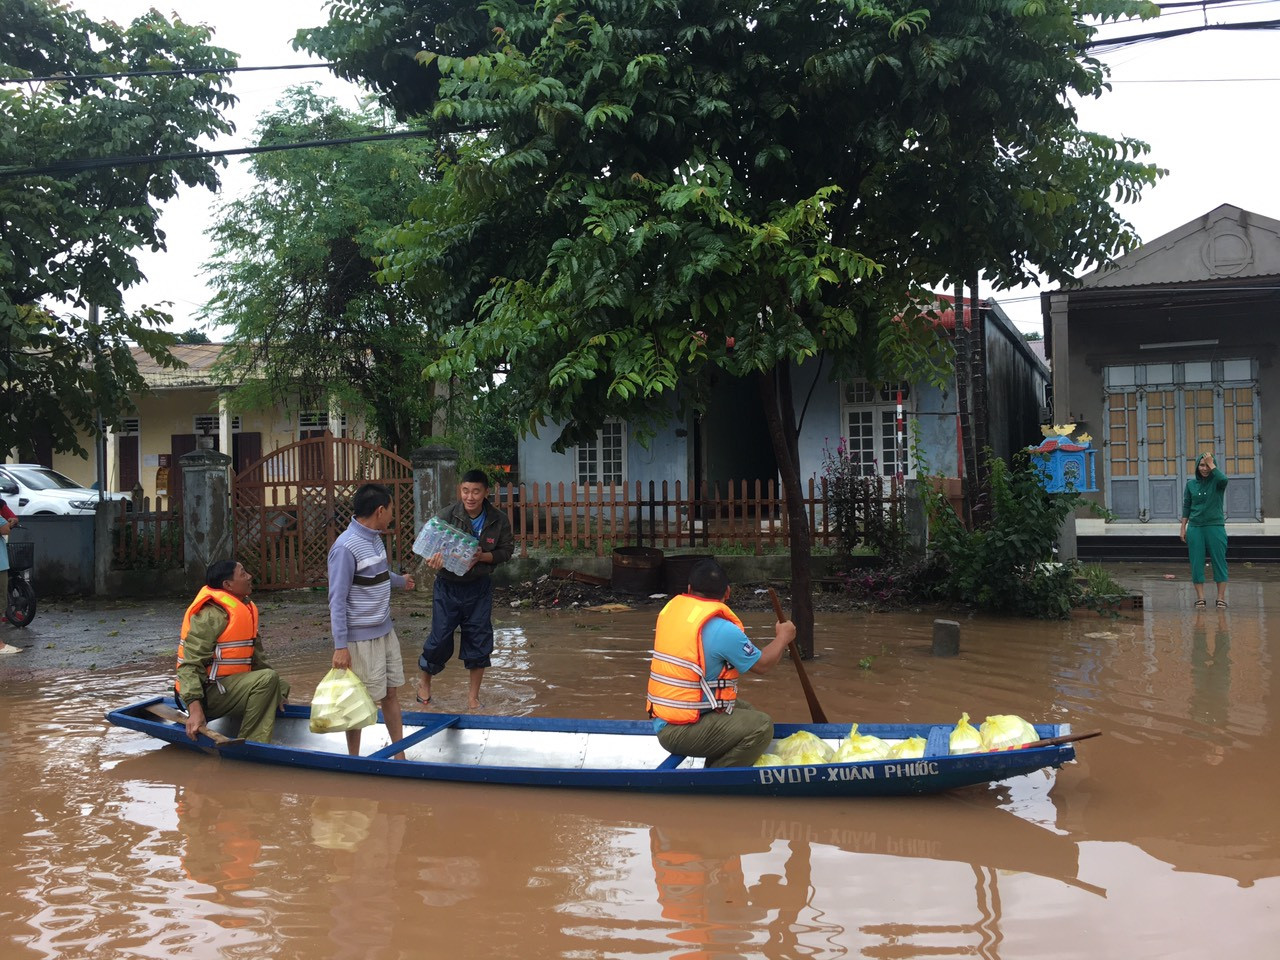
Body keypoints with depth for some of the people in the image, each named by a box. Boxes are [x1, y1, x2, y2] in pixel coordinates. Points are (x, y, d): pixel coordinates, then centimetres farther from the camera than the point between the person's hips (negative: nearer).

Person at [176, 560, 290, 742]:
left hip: (231, 683, 10)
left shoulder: (244, 609, 13)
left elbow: (256, 655, 20)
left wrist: (275, 690, 11)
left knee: (282, 686, 19)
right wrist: (195, 709, -33)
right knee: (267, 678, -27)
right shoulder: (212, 615, -18)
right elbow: (190, 664, -24)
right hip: (207, 693, -10)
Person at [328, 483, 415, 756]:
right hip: (361, 638, -8)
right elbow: (337, 600, -20)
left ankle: (400, 756, 26)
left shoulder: (375, 539, 6)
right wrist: (340, 646, -22)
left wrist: (400, 580, 47)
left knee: (391, 693, 15)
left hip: (385, 630, 8)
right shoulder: (346, 547, -21)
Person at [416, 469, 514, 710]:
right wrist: (433, 559, -30)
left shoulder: (499, 520, -9)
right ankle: (424, 679, 33)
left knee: (479, 639, 6)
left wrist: (482, 557, -20)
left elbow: (506, 550, -2)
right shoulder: (446, 516, -15)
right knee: (440, 637, 2)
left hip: (479, 588, 2)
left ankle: (473, 696, 22)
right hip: (447, 587, -2)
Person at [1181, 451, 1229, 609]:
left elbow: (1223, 479, -27)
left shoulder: (1216, 481, -1)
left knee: (1219, 562, -1)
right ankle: (1200, 598, 6)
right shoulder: (1191, 484, 7)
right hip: (1195, 527, 3)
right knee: (1196, 563, 1)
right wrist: (1183, 528, 7)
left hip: (1215, 526, -2)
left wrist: (1211, 463, -15)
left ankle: (1221, 597, 4)